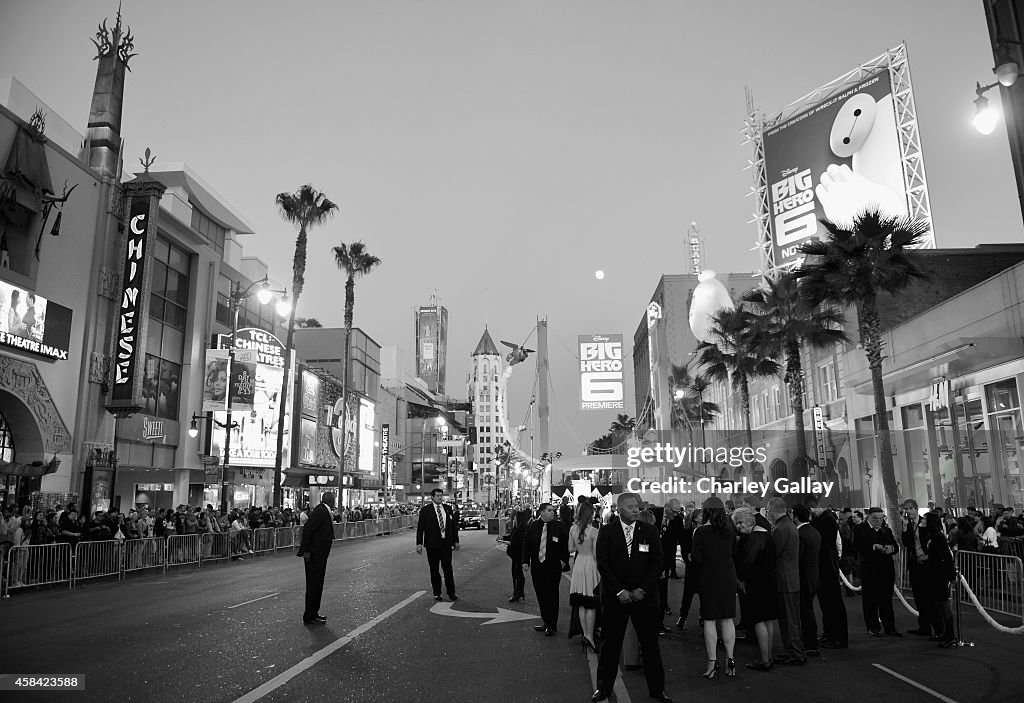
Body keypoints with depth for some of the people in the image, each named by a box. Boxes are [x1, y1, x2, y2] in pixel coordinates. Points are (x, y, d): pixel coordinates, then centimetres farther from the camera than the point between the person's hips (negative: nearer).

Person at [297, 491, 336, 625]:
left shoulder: (324, 511, 11)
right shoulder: (320, 511, -18)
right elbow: (307, 529, -23)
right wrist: (306, 551, -22)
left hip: (320, 556, 10)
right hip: (314, 555, -10)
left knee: (317, 585, 16)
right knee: (313, 585, -2)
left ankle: (313, 613, 26)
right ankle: (309, 617, 5)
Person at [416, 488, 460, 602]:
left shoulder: (448, 509, 10)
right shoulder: (425, 510, -2)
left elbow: (454, 525, 14)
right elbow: (420, 527, -4)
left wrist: (456, 541, 11)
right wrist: (419, 543, -9)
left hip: (446, 543, 2)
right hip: (432, 544, -2)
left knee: (448, 568, 0)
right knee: (434, 570, 5)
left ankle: (451, 593, 8)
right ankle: (437, 594, 15)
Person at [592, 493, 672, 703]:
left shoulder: (649, 531, 2)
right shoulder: (606, 532, -1)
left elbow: (658, 562, -1)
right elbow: (602, 563, -5)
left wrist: (642, 590, -9)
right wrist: (619, 591, -12)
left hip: (645, 597, 1)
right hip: (615, 597, -1)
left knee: (650, 644, 7)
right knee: (611, 644, 7)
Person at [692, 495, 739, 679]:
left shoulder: (701, 531, -13)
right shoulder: (730, 529, 0)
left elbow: (697, 559, -12)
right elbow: (733, 551, 10)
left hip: (709, 579, -4)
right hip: (729, 578, 4)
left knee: (709, 621, 3)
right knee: (728, 619, 13)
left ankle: (713, 663, 5)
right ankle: (729, 660, 18)